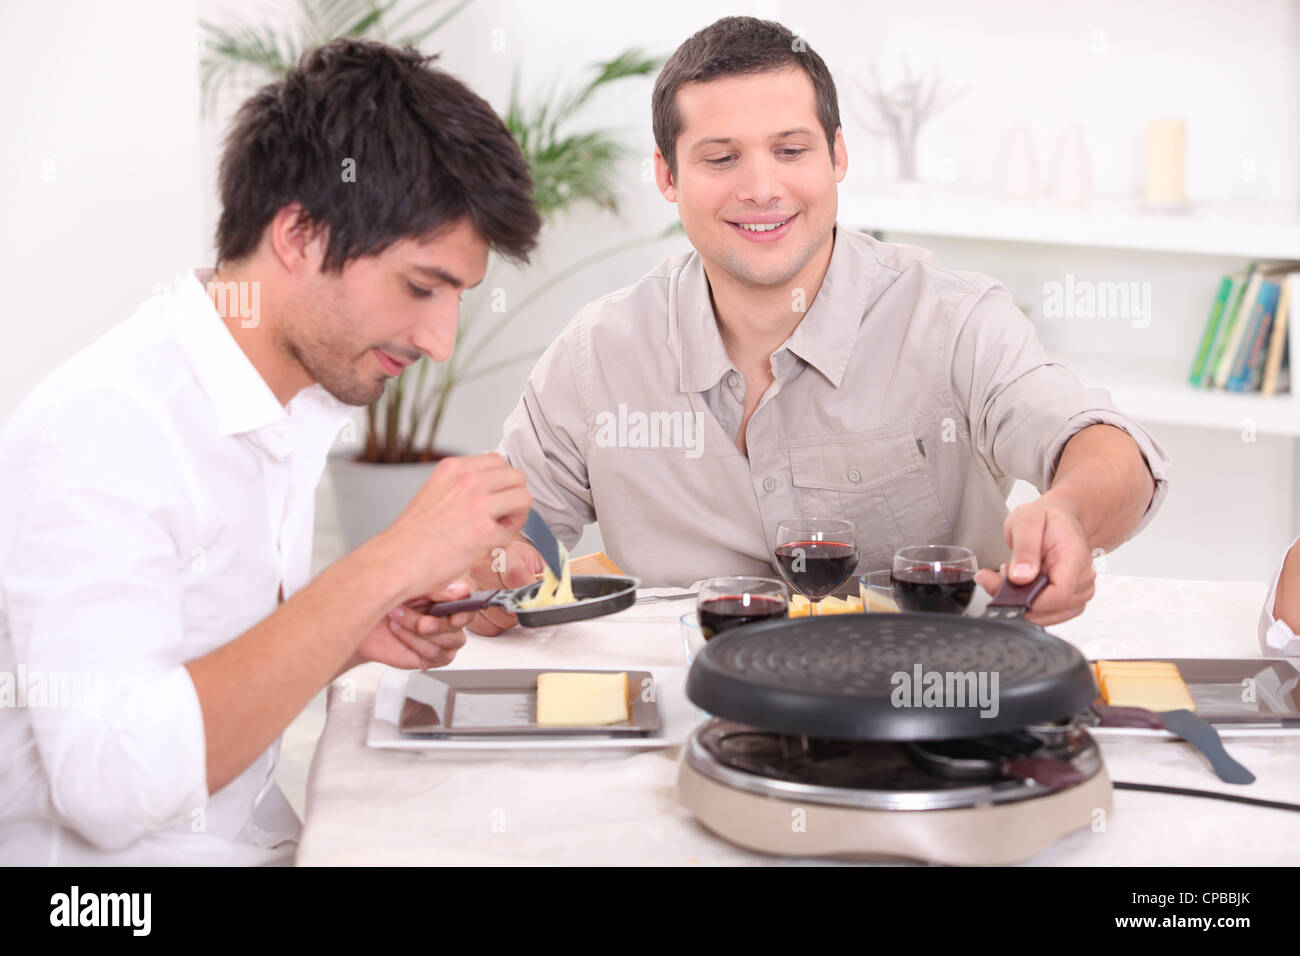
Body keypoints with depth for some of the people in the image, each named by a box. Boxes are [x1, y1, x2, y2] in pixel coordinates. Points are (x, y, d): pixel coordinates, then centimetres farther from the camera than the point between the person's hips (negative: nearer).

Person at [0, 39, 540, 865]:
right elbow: (112, 782, -27)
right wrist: (387, 567, -25)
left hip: (262, 842, 7)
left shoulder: (303, 408, 8)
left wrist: (358, 636, -2)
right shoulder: (98, 424, -17)